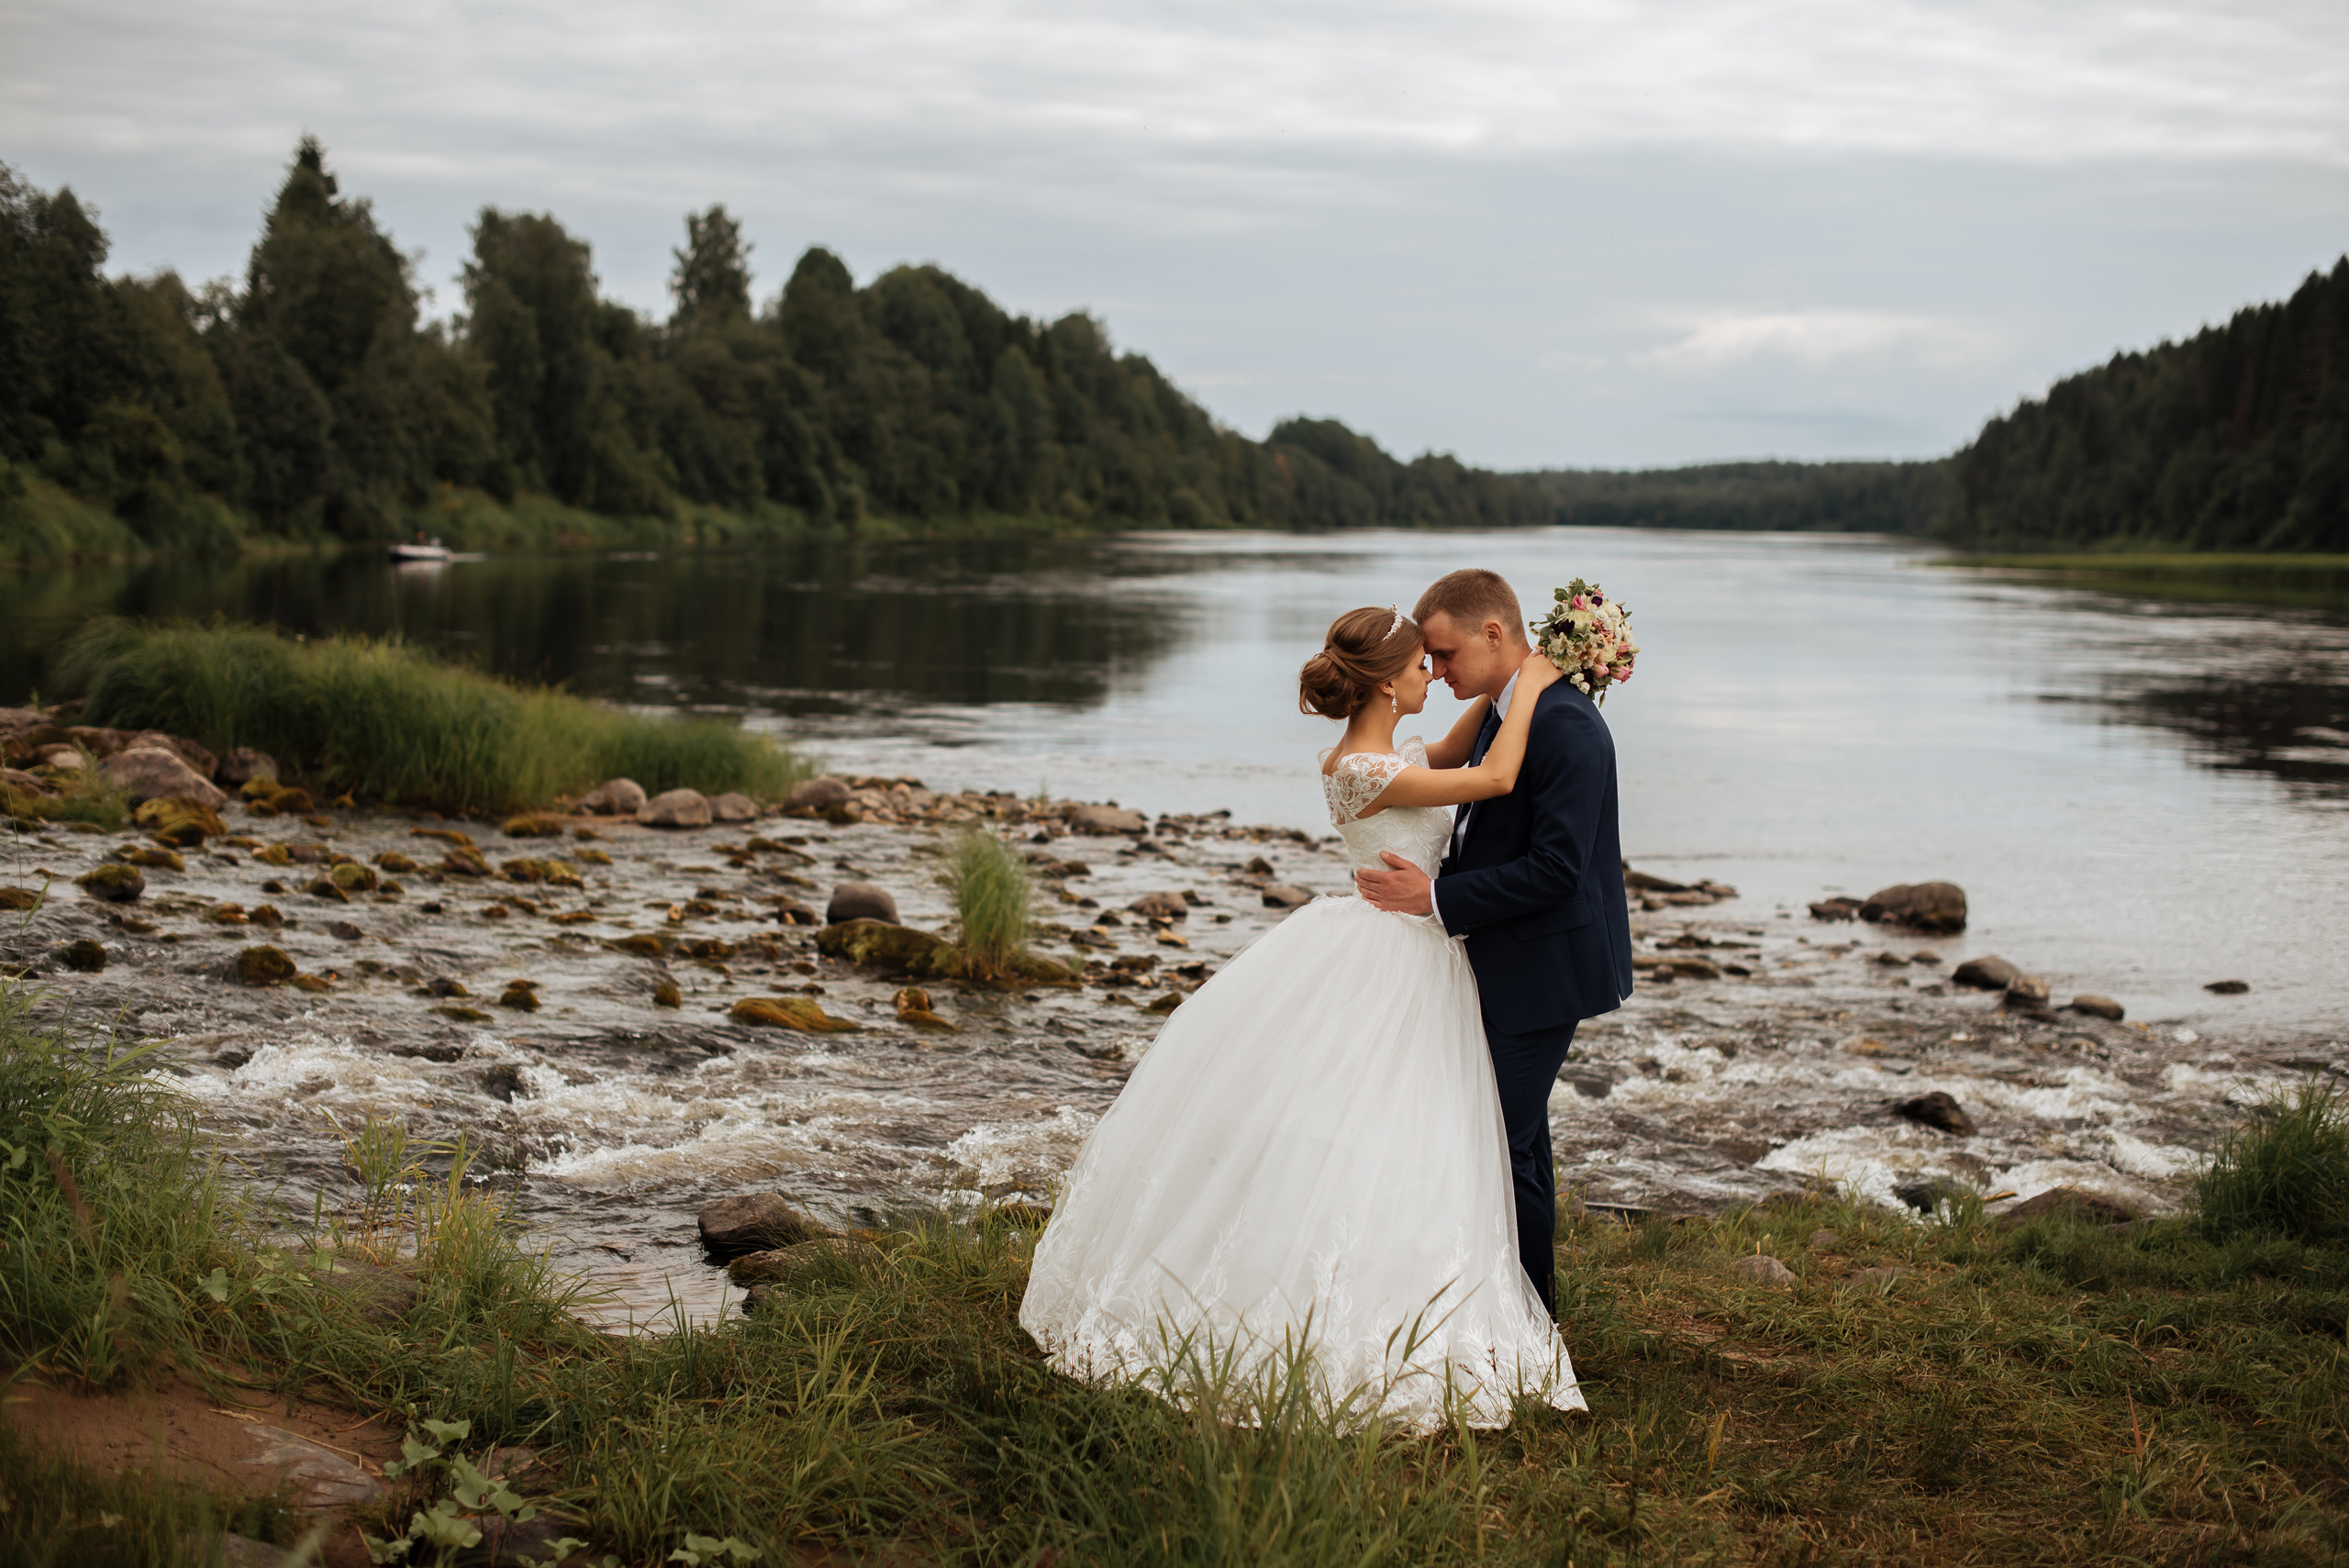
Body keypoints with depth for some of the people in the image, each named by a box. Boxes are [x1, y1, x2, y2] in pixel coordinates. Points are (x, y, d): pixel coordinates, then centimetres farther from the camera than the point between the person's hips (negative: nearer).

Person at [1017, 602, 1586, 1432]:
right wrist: (1526, 690, -9)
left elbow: (1453, 753, 25)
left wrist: (1500, 690, 12)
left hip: (1413, 956, 10)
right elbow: (1496, 779, -22)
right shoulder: (1364, 769, -21)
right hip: (1386, 970, -10)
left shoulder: (1378, 752, 7)